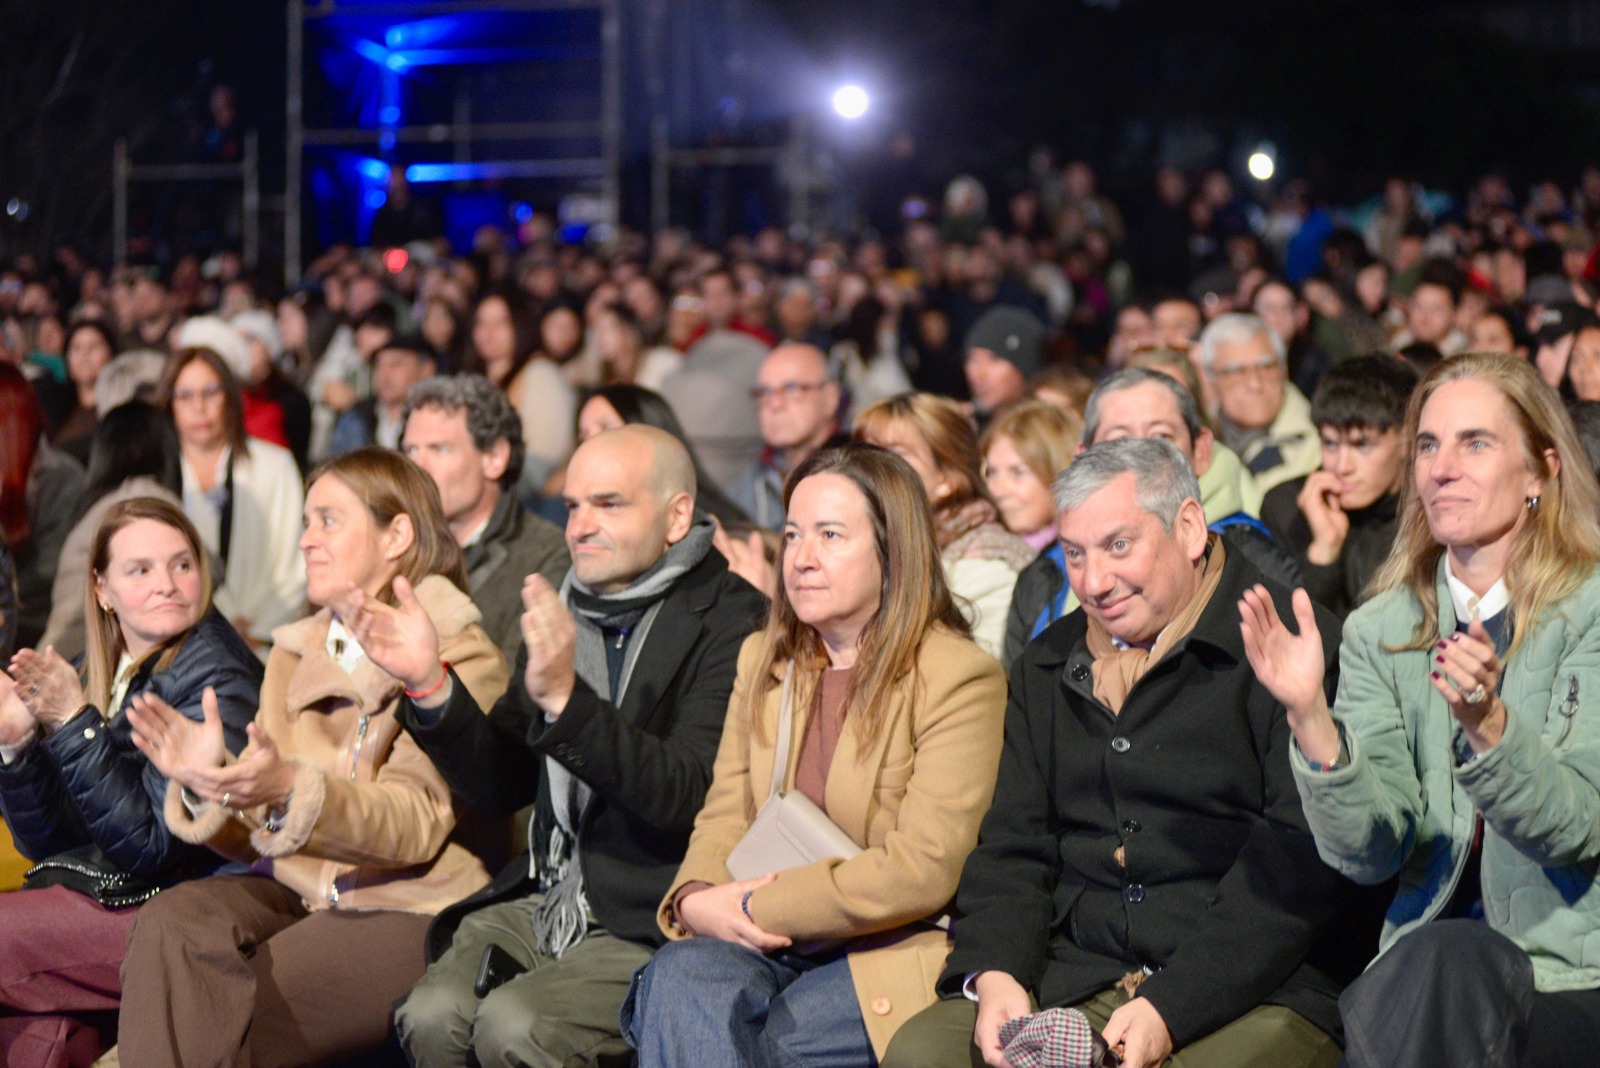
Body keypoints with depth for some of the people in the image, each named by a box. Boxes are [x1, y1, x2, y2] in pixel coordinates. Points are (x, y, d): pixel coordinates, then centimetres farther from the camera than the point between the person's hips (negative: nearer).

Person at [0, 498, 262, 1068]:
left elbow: (153, 846, -18)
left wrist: (74, 726, -21)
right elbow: (50, 843, 9)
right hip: (101, 890, 6)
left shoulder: (216, 679, -12)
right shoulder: (101, 673, 9)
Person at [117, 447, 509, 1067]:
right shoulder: (295, 655, 18)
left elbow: (420, 823, -15)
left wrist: (292, 790, -31)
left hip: (406, 907, -6)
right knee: (170, 920, -25)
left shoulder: (459, 654, -2)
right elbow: (256, 836, 12)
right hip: (295, 888, 6)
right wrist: (209, 781, -11)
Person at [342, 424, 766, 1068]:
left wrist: (563, 697, -28)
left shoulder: (733, 622, -7)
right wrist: (430, 684, -2)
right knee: (432, 1016, -21)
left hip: (654, 924, -6)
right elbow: (499, 787, 14)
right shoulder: (560, 610, 14)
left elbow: (687, 797, -19)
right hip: (545, 901, 6)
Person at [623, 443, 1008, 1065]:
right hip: (770, 945, 5)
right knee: (678, 975, -28)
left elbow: (924, 870, -13)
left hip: (892, 955, -5)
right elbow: (725, 818, 15)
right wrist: (695, 898, -9)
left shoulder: (959, 679, -5)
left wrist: (758, 909, -14)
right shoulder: (763, 660, 18)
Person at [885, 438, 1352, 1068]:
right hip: (1074, 987, 5)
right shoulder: (1046, 669, 20)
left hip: (1257, 993, -5)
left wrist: (1171, 1010, -19)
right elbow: (1010, 848, 19)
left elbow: (1300, 863, -12)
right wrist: (994, 974, -3)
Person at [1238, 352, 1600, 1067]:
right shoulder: (1380, 633, 9)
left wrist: (1487, 724, -31)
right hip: (1423, 949, 2)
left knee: (1446, 961, -34)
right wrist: (1311, 717, -18)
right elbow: (1370, 854, -1)